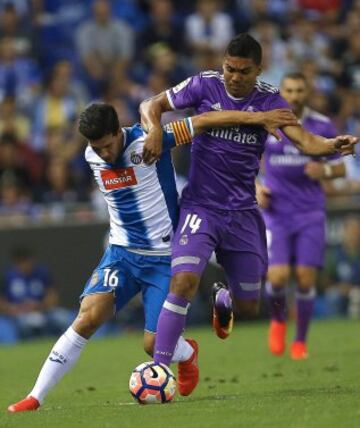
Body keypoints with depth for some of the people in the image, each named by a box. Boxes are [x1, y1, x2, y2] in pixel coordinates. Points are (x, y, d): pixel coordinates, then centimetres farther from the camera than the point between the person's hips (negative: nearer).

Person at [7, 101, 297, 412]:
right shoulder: (92, 157, -1)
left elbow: (204, 120, -18)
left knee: (154, 345, -6)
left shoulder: (147, 142, -18)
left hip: (164, 258, -3)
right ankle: (35, 398, -17)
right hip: (121, 253, 3)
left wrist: (258, 117, -21)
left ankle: (188, 353, 33)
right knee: (89, 317, -20)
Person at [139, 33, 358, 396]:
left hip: (242, 212, 3)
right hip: (201, 206, -2)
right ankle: (159, 368, -17)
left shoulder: (269, 100, -2)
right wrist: (155, 130, -22)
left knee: (248, 307, 10)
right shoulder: (204, 85, -6)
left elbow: (304, 140, -14)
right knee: (183, 281, -24)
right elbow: (151, 105, 0)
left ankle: (222, 299, 49)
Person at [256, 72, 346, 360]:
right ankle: (278, 321, 19)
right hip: (276, 212, 0)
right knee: (278, 276, -14)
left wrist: (325, 170, -16)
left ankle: (301, 341, 13)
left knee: (306, 278, -6)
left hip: (311, 213, 0)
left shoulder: (322, 126, -1)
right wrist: (255, 187, -4)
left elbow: (340, 168, 6)